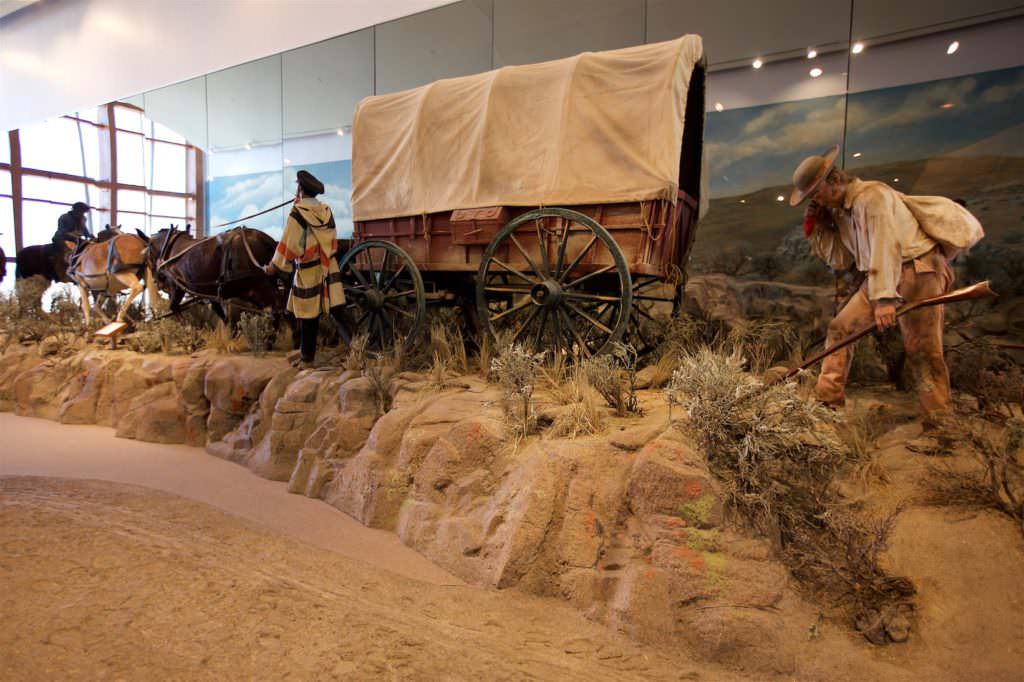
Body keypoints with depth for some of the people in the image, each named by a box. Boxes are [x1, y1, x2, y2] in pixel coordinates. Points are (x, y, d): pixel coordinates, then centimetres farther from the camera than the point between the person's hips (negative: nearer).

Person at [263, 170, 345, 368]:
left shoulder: (297, 213, -10)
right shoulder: (326, 211, 5)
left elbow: (287, 245, -8)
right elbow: (330, 241, 9)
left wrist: (273, 267, 4)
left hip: (308, 272, -5)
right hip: (327, 268, 5)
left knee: (307, 317, 3)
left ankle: (307, 358, 12)